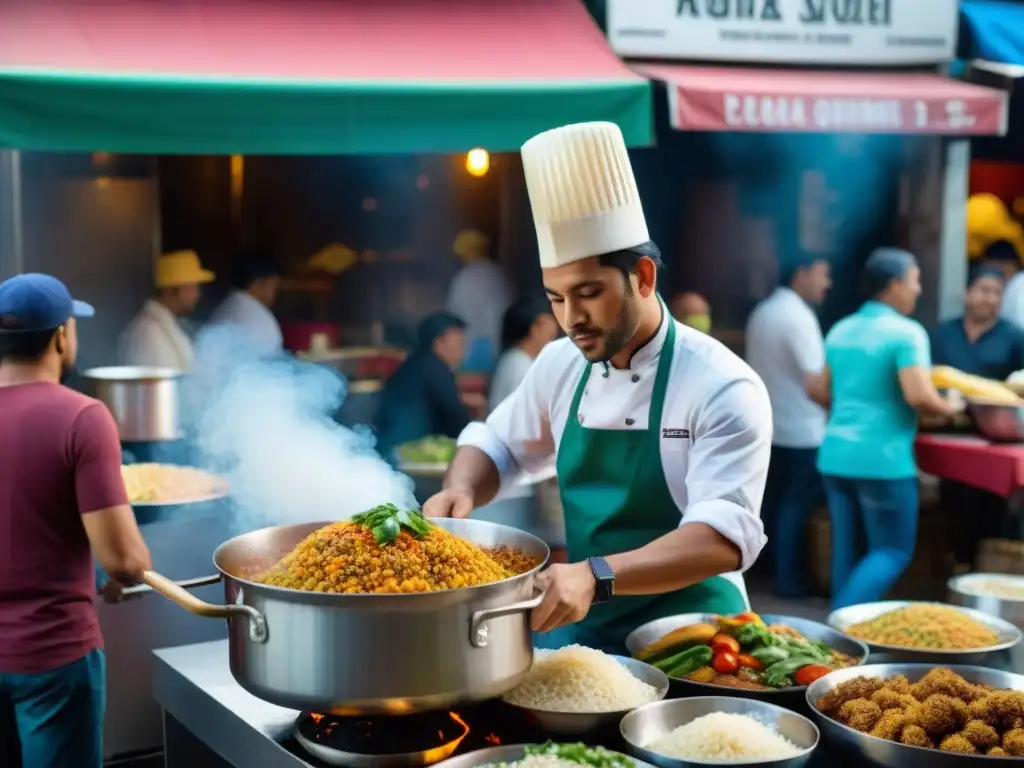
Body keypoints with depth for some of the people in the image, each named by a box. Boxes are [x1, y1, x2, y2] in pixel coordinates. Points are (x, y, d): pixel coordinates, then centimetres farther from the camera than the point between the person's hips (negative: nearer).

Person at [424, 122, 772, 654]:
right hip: (578, 629, 5)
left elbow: (726, 535, -25)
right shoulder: (560, 365, 3)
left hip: (686, 638, -5)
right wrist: (460, 491, -5)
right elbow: (497, 444, 19)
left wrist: (596, 576, -40)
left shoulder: (722, 388, -16)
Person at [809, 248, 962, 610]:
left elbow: (819, 390, 16)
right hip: (883, 460, -7)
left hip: (835, 455, 7)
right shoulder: (906, 332, -11)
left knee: (846, 549, 14)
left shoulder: (840, 330, 11)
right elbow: (919, 396, -20)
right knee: (893, 552, 3)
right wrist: (949, 407, -2)